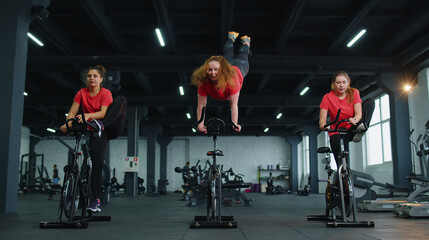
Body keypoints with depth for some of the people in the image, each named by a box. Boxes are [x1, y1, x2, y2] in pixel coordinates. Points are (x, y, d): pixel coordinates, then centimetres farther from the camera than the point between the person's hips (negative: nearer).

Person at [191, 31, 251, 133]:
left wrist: (235, 124, -60)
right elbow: (201, 106, -43)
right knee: (228, 54, 38)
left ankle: (246, 41, 65)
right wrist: (200, 124, -50)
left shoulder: (231, 79, -55)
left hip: (238, 68, -3)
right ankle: (231, 37, 68)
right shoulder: (203, 83, -46)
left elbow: (234, 104, -54)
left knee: (242, 56, 34)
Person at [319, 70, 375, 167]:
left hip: (352, 130, 2)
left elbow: (358, 113, -16)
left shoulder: (353, 93, -5)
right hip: (336, 132, -2)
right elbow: (322, 119, -15)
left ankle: (362, 127, -31)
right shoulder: (327, 98, -9)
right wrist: (323, 124, -41)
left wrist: (355, 119, -41)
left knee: (370, 101, -14)